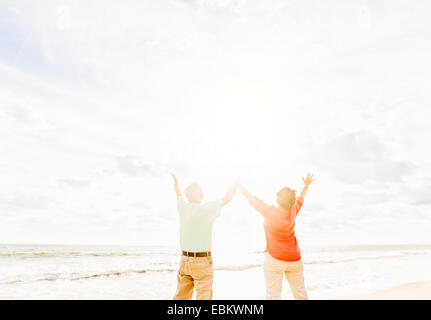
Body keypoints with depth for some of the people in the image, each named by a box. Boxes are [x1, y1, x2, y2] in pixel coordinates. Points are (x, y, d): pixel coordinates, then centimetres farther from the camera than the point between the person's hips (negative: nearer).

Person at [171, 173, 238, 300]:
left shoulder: (183, 207, -3)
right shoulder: (207, 208, -19)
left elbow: (179, 196, 20)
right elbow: (227, 199, -7)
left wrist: (176, 182, 39)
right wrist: (236, 184, 12)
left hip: (185, 260, 6)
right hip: (202, 262, -6)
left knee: (181, 297, 16)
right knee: (204, 297, 2)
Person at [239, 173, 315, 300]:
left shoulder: (271, 212, -23)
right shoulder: (293, 211, -9)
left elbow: (252, 200, -10)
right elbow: (300, 200, 13)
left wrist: (240, 186, 5)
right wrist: (306, 186, 30)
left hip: (275, 259, -5)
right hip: (294, 259, 5)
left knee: (273, 295, 1)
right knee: (300, 292, 20)